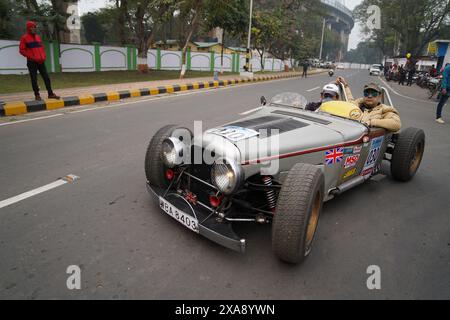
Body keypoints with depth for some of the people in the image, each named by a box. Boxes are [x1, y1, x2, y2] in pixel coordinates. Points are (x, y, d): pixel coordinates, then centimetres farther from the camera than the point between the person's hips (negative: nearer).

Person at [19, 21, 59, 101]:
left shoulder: (38, 37, 15)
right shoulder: (24, 38, -1)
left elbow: (42, 47, 21)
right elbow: (22, 50, -4)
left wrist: (44, 56, 5)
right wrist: (31, 57, -14)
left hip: (41, 61, 5)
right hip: (32, 62, -5)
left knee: (46, 77, 2)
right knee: (34, 79, -1)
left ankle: (50, 94, 5)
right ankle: (37, 95, 4)